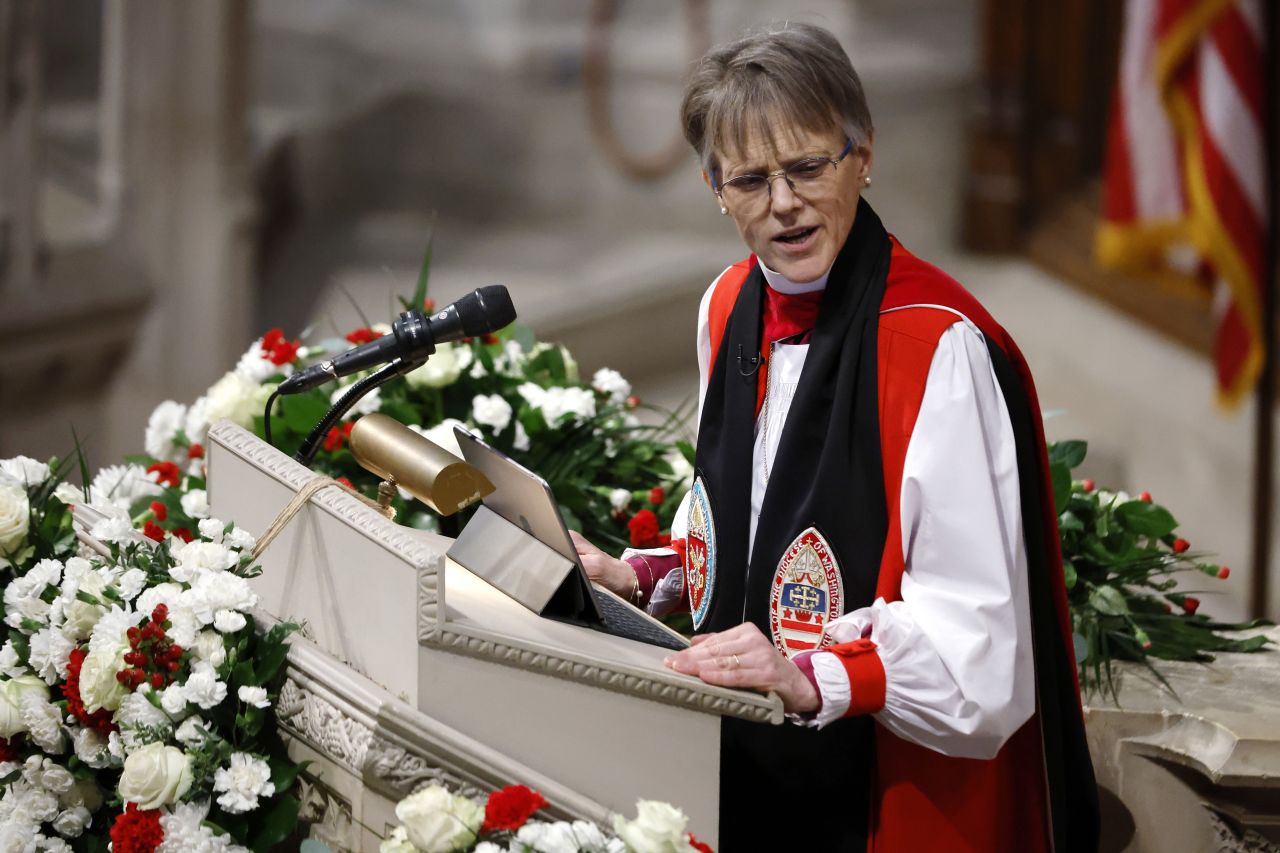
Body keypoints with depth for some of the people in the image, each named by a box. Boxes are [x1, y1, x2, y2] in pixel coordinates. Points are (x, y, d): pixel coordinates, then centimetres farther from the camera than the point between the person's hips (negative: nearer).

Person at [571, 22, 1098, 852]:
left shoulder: (939, 347, -21)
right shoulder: (731, 309, 3)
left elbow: (971, 630, -24)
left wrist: (811, 679, -34)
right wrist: (643, 577, 4)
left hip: (893, 782, -7)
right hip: (747, 761, 7)